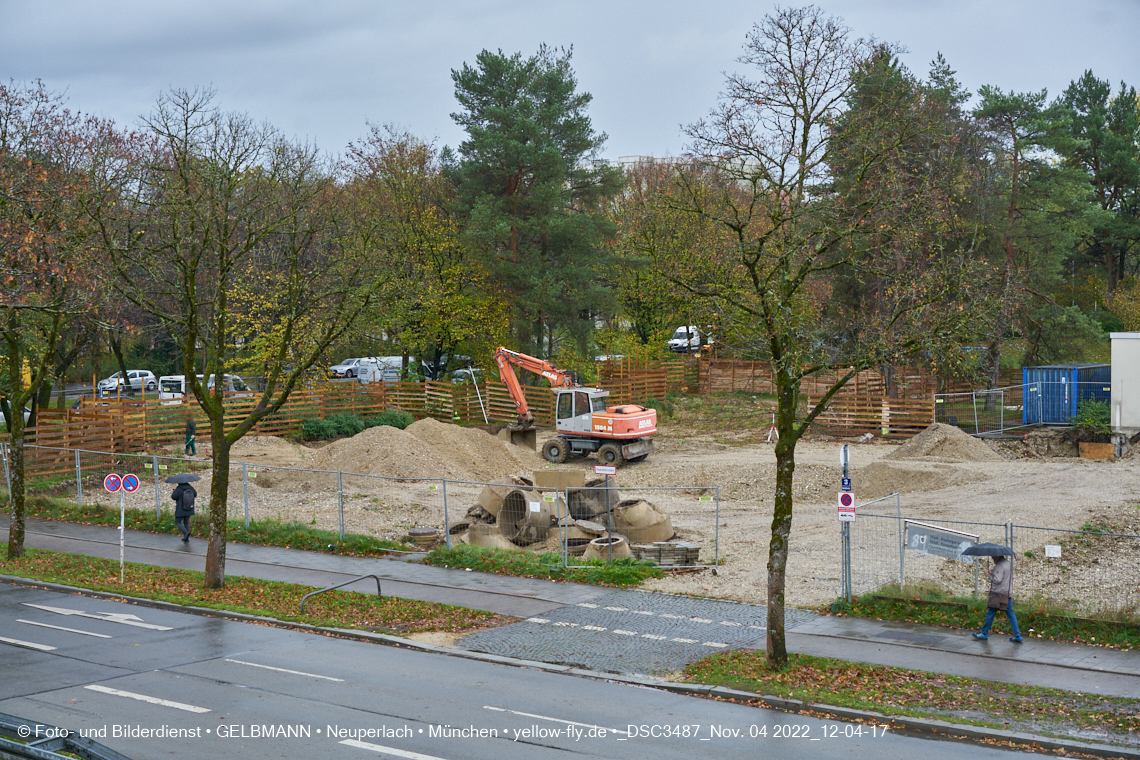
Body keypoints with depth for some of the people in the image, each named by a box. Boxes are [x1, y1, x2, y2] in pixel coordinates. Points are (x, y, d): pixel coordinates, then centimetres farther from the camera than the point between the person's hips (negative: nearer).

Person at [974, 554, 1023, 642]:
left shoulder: (999, 565, -16)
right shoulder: (1007, 563, 15)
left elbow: (997, 580, -21)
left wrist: (989, 575, -6)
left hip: (998, 594, -9)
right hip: (1007, 593, 9)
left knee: (990, 613, 1)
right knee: (1010, 614, 8)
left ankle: (984, 633, 10)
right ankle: (1017, 636, 5)